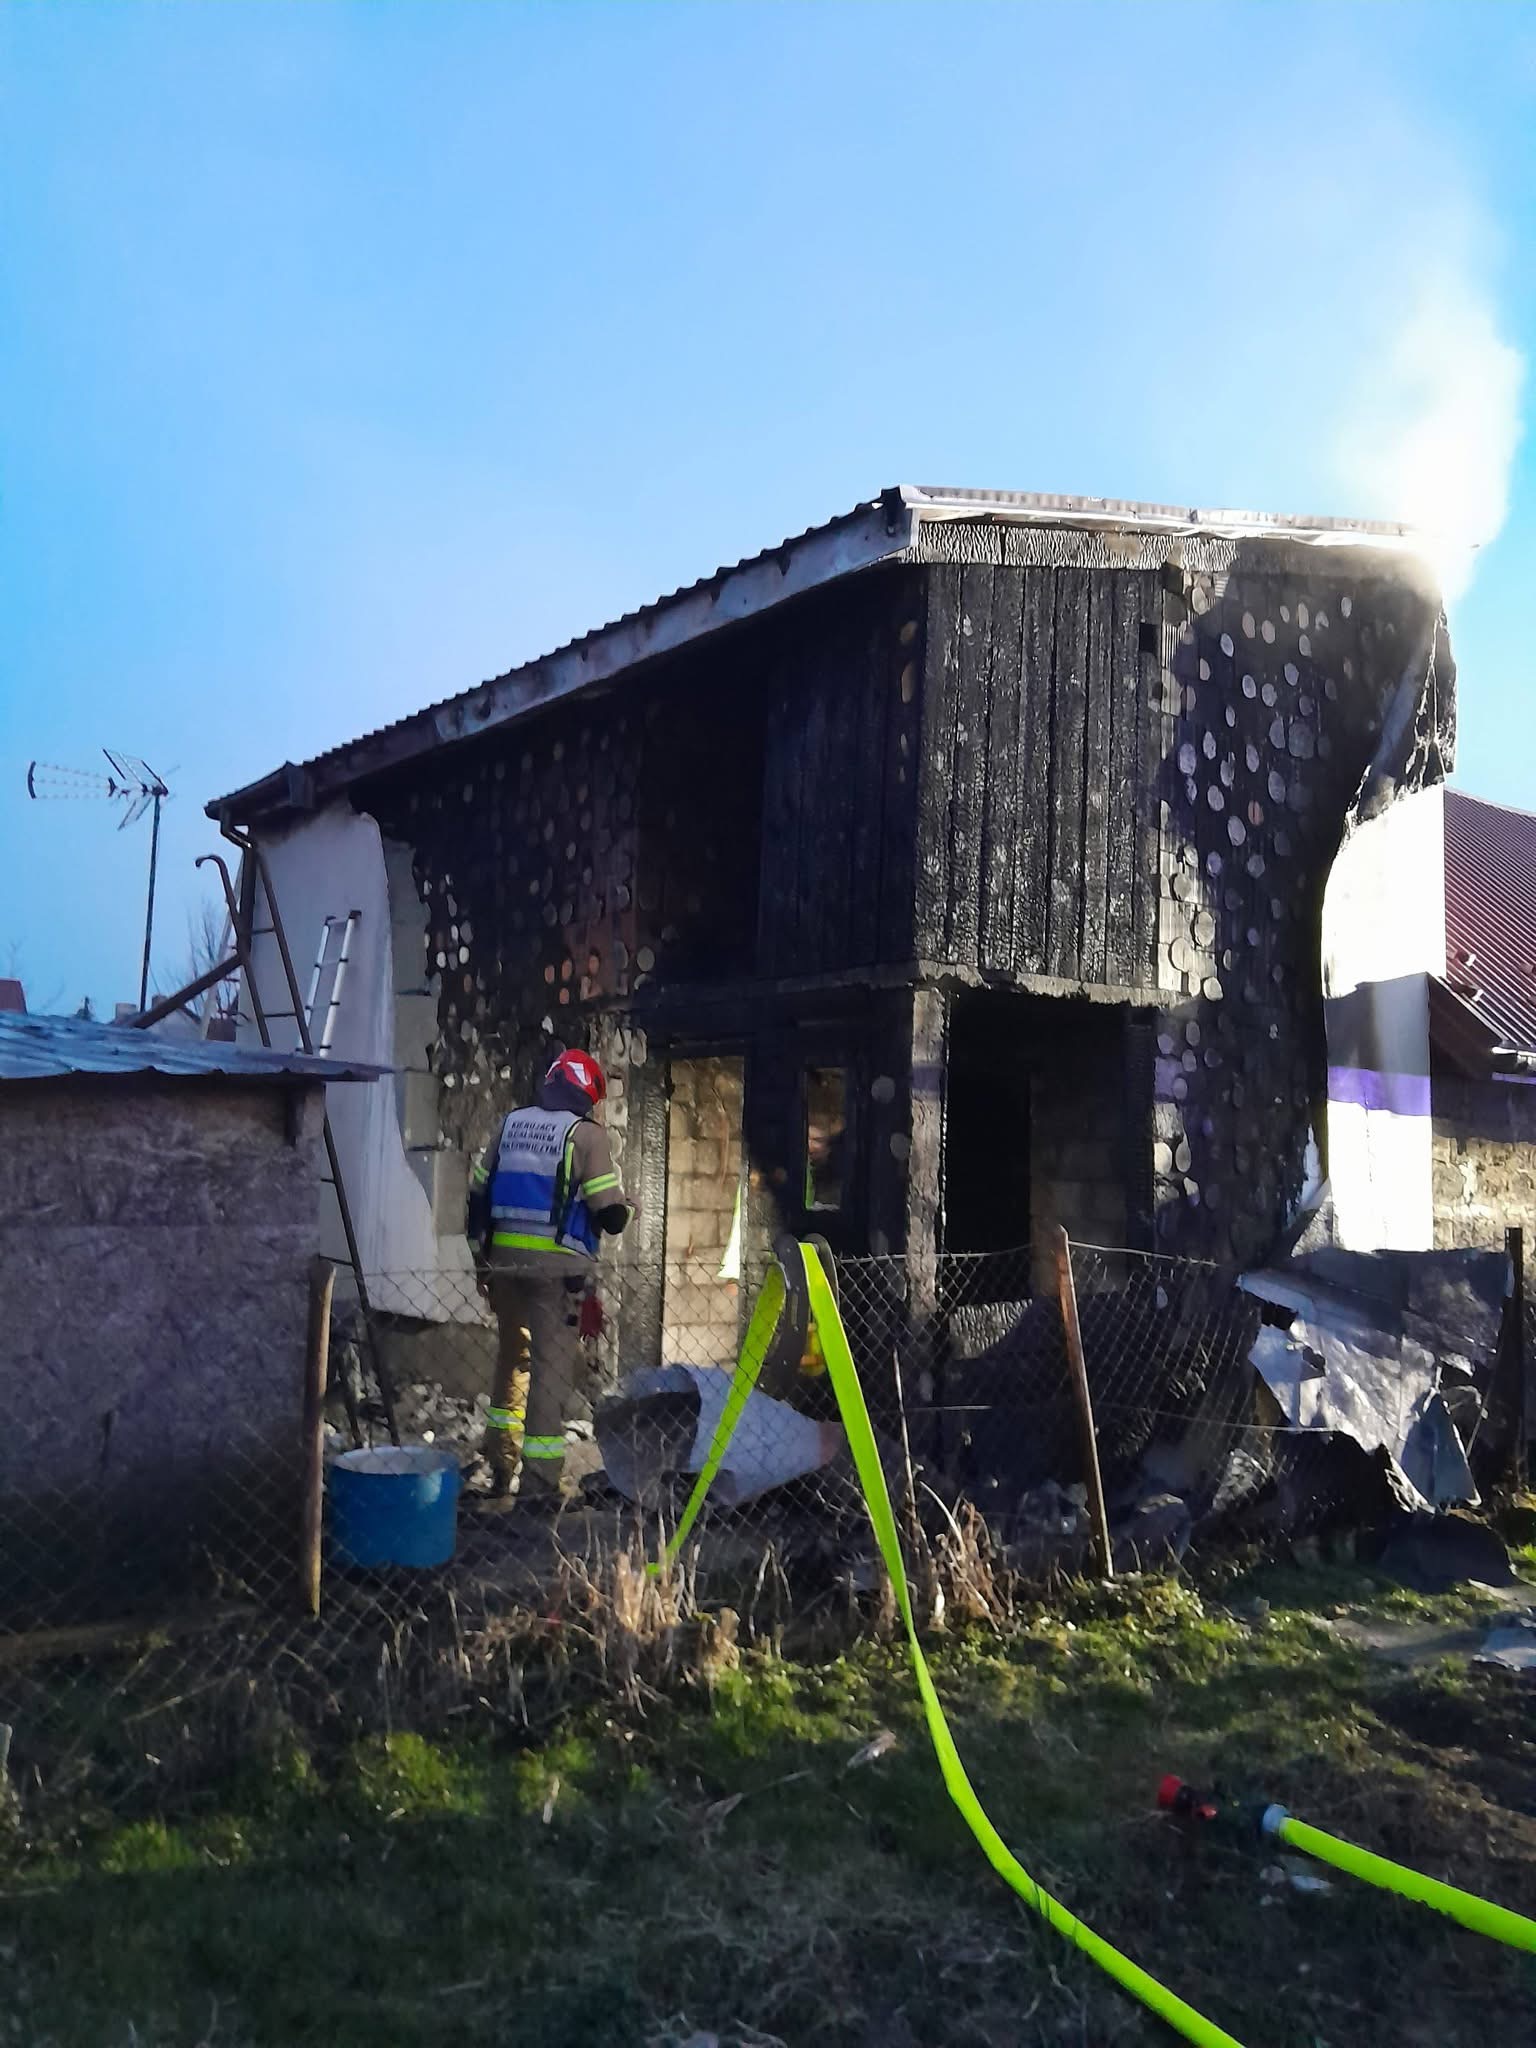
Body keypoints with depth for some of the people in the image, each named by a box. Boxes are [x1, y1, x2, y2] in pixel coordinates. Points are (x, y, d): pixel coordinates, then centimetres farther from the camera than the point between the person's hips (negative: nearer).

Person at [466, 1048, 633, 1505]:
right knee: (552, 1368, -2)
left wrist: (481, 1253, 21)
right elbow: (609, 1211, -11)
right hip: (557, 1265, -6)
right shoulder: (585, 1133, -7)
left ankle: (501, 1465, 29)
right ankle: (538, 1481, -3)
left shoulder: (511, 1124, 10)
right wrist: (624, 1211, 12)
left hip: (505, 1259, 6)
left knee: (512, 1357, 21)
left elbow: (478, 1193, 12)